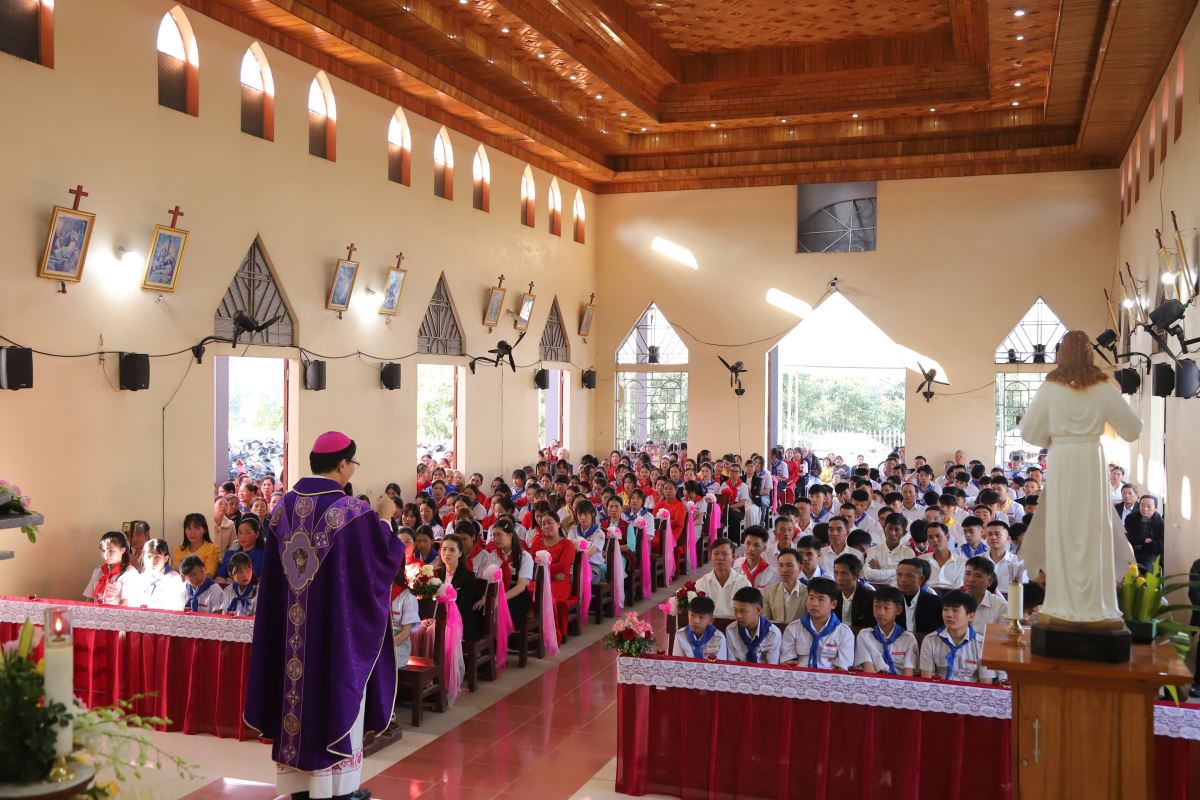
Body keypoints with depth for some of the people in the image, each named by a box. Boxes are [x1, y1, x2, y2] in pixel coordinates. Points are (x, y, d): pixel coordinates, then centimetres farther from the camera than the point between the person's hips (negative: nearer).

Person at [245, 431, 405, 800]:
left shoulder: (286, 505, 1)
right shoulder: (352, 511, -17)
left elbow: (276, 567, 10)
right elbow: (381, 561, -9)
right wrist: (383, 520, 3)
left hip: (292, 622, 6)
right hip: (338, 622, -5)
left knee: (299, 687, 13)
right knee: (336, 690, 5)